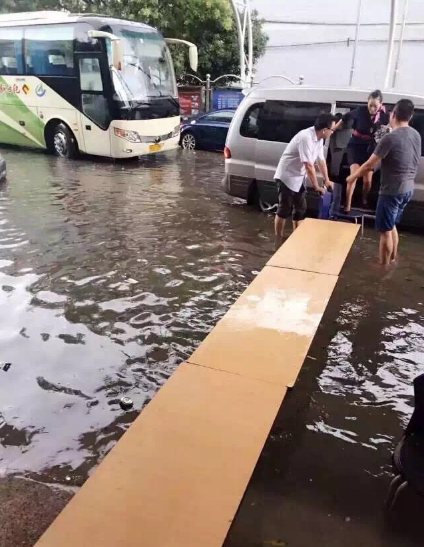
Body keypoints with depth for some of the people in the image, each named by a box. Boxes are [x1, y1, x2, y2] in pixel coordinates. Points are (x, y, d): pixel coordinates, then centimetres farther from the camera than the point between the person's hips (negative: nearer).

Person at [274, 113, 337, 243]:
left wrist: (326, 180, 15)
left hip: (299, 177, 9)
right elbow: (309, 165, -27)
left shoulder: (319, 139, 1)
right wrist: (317, 186, -20)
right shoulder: (306, 137, -27)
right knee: (284, 209, -3)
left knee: (300, 208, 12)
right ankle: (278, 240, 7)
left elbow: (321, 160, 14)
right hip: (287, 176, -9)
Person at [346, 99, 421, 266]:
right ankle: (392, 258, 36)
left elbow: (369, 166, -14)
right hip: (408, 189, 8)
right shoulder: (416, 135, 5)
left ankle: (384, 266, 14)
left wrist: (352, 177, 0)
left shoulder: (390, 138, -20)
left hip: (392, 191, -8)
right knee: (392, 225, 23)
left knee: (385, 230, 4)